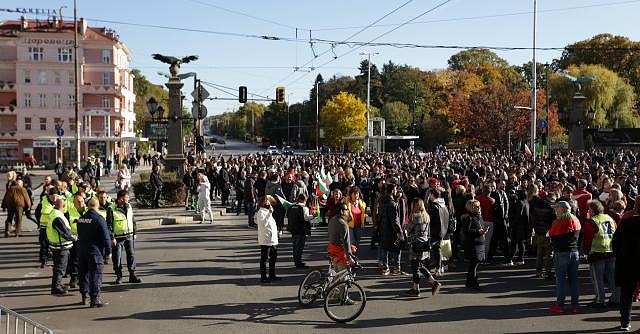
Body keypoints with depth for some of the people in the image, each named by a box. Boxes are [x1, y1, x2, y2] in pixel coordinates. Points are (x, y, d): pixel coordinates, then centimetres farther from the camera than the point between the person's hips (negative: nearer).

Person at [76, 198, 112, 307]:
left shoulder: (81, 219, 8)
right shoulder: (99, 219, -12)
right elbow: (106, 236, -12)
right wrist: (108, 251, -6)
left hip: (81, 250, 7)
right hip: (95, 251, -7)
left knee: (83, 273, 14)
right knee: (96, 274, -3)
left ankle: (84, 297, 23)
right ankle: (95, 298, -6)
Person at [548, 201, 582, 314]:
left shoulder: (558, 222, -13)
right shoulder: (576, 220, 4)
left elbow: (551, 236, -6)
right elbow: (579, 235, 13)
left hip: (561, 254, -5)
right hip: (575, 252, 5)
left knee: (561, 279, 3)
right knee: (574, 279, 9)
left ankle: (559, 305, 6)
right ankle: (575, 306, 12)